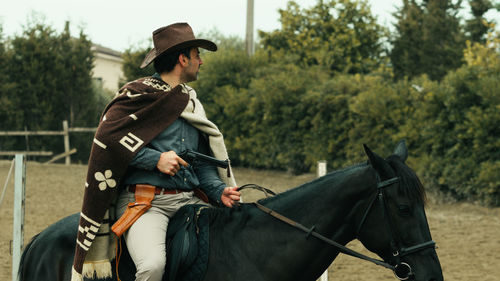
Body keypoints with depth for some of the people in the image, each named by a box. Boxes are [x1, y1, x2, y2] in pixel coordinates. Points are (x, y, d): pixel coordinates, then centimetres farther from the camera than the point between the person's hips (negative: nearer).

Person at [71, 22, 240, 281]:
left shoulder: (191, 103, 23)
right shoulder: (138, 95, 0)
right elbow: (107, 138, -13)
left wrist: (219, 191, 2)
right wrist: (156, 159, -17)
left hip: (189, 201, 7)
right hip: (144, 201, -7)